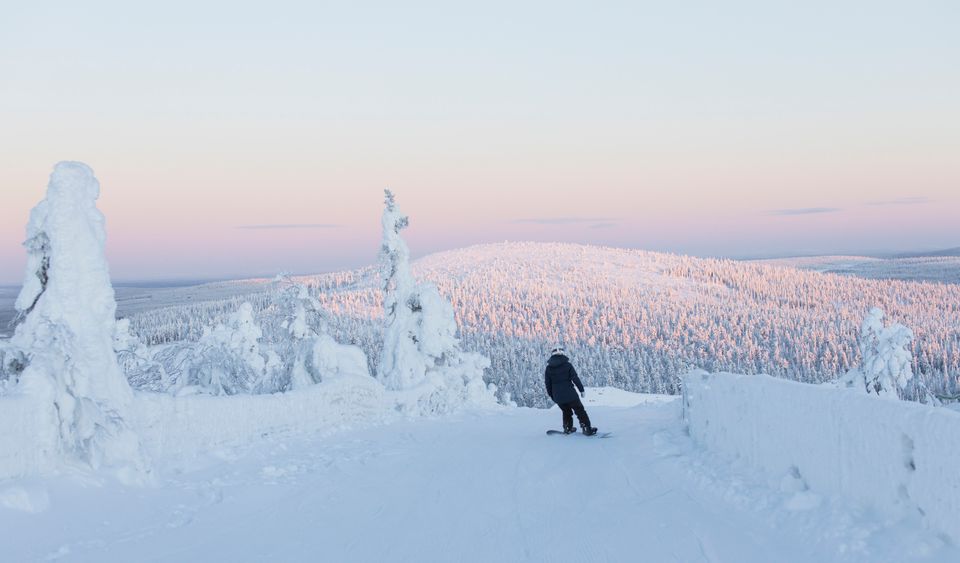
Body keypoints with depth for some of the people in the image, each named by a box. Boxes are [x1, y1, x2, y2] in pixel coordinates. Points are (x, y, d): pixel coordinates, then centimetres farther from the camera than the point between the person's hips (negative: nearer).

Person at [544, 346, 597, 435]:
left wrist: (551, 395, 19)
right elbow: (575, 378, -8)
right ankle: (587, 429, -1)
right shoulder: (567, 365, -6)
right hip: (570, 394, -4)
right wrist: (582, 389, 1)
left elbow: (547, 384, 7)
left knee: (566, 411, 25)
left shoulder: (548, 368, 3)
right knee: (580, 411, 4)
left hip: (558, 397, 4)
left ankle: (567, 428, 28)